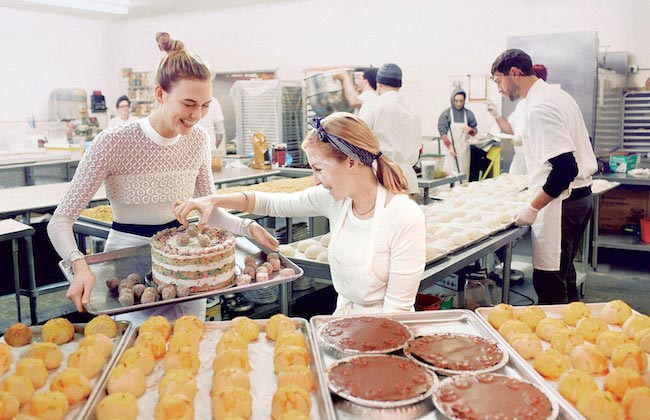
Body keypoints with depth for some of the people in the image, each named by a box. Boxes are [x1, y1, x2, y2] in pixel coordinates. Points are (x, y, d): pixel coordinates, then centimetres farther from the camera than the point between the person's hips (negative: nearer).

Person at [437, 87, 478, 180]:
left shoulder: (468, 114, 8)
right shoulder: (446, 114, 1)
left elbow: (475, 132, 13)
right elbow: (442, 132, -3)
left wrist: (470, 129, -10)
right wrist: (450, 146, -14)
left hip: (464, 149, 3)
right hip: (451, 149, -2)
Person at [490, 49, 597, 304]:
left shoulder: (539, 107, -20)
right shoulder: (557, 95, 13)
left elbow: (565, 167, -26)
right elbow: (579, 144, 22)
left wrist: (533, 208, -19)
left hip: (561, 203, -11)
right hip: (581, 195, 11)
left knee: (549, 285, -4)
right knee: (563, 272, 22)